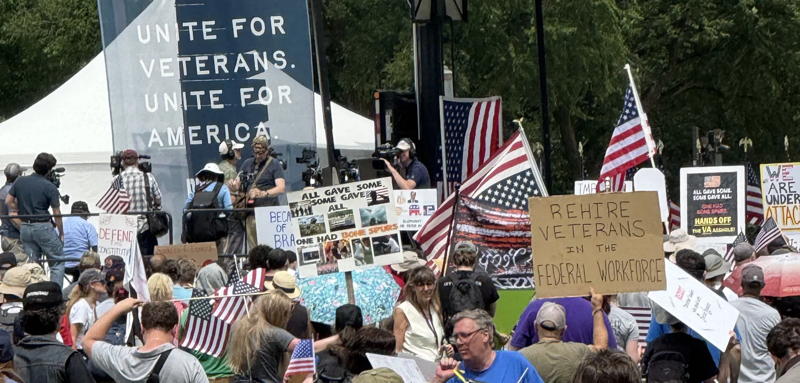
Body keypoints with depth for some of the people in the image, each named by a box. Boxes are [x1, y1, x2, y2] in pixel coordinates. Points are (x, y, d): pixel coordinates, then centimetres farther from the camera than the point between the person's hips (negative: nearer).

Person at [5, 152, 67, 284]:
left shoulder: (20, 181, 3)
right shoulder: (50, 187, -10)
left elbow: (8, 201, 7)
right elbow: (57, 213, -8)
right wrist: (61, 233, 1)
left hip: (24, 228, 5)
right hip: (43, 227, -5)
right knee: (57, 263, 3)